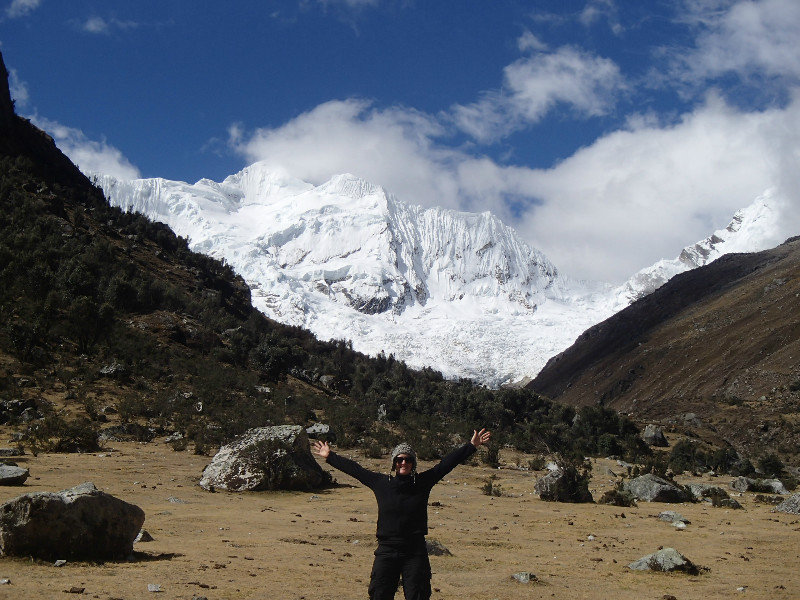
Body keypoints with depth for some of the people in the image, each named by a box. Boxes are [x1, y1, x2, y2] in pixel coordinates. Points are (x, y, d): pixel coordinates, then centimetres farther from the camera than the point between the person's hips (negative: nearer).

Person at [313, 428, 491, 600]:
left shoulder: (422, 482, 2)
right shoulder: (381, 483, 5)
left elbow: (447, 463, 5)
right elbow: (354, 469, 13)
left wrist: (471, 446, 6)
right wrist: (330, 457, 20)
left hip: (415, 553, -1)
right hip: (386, 551, 1)